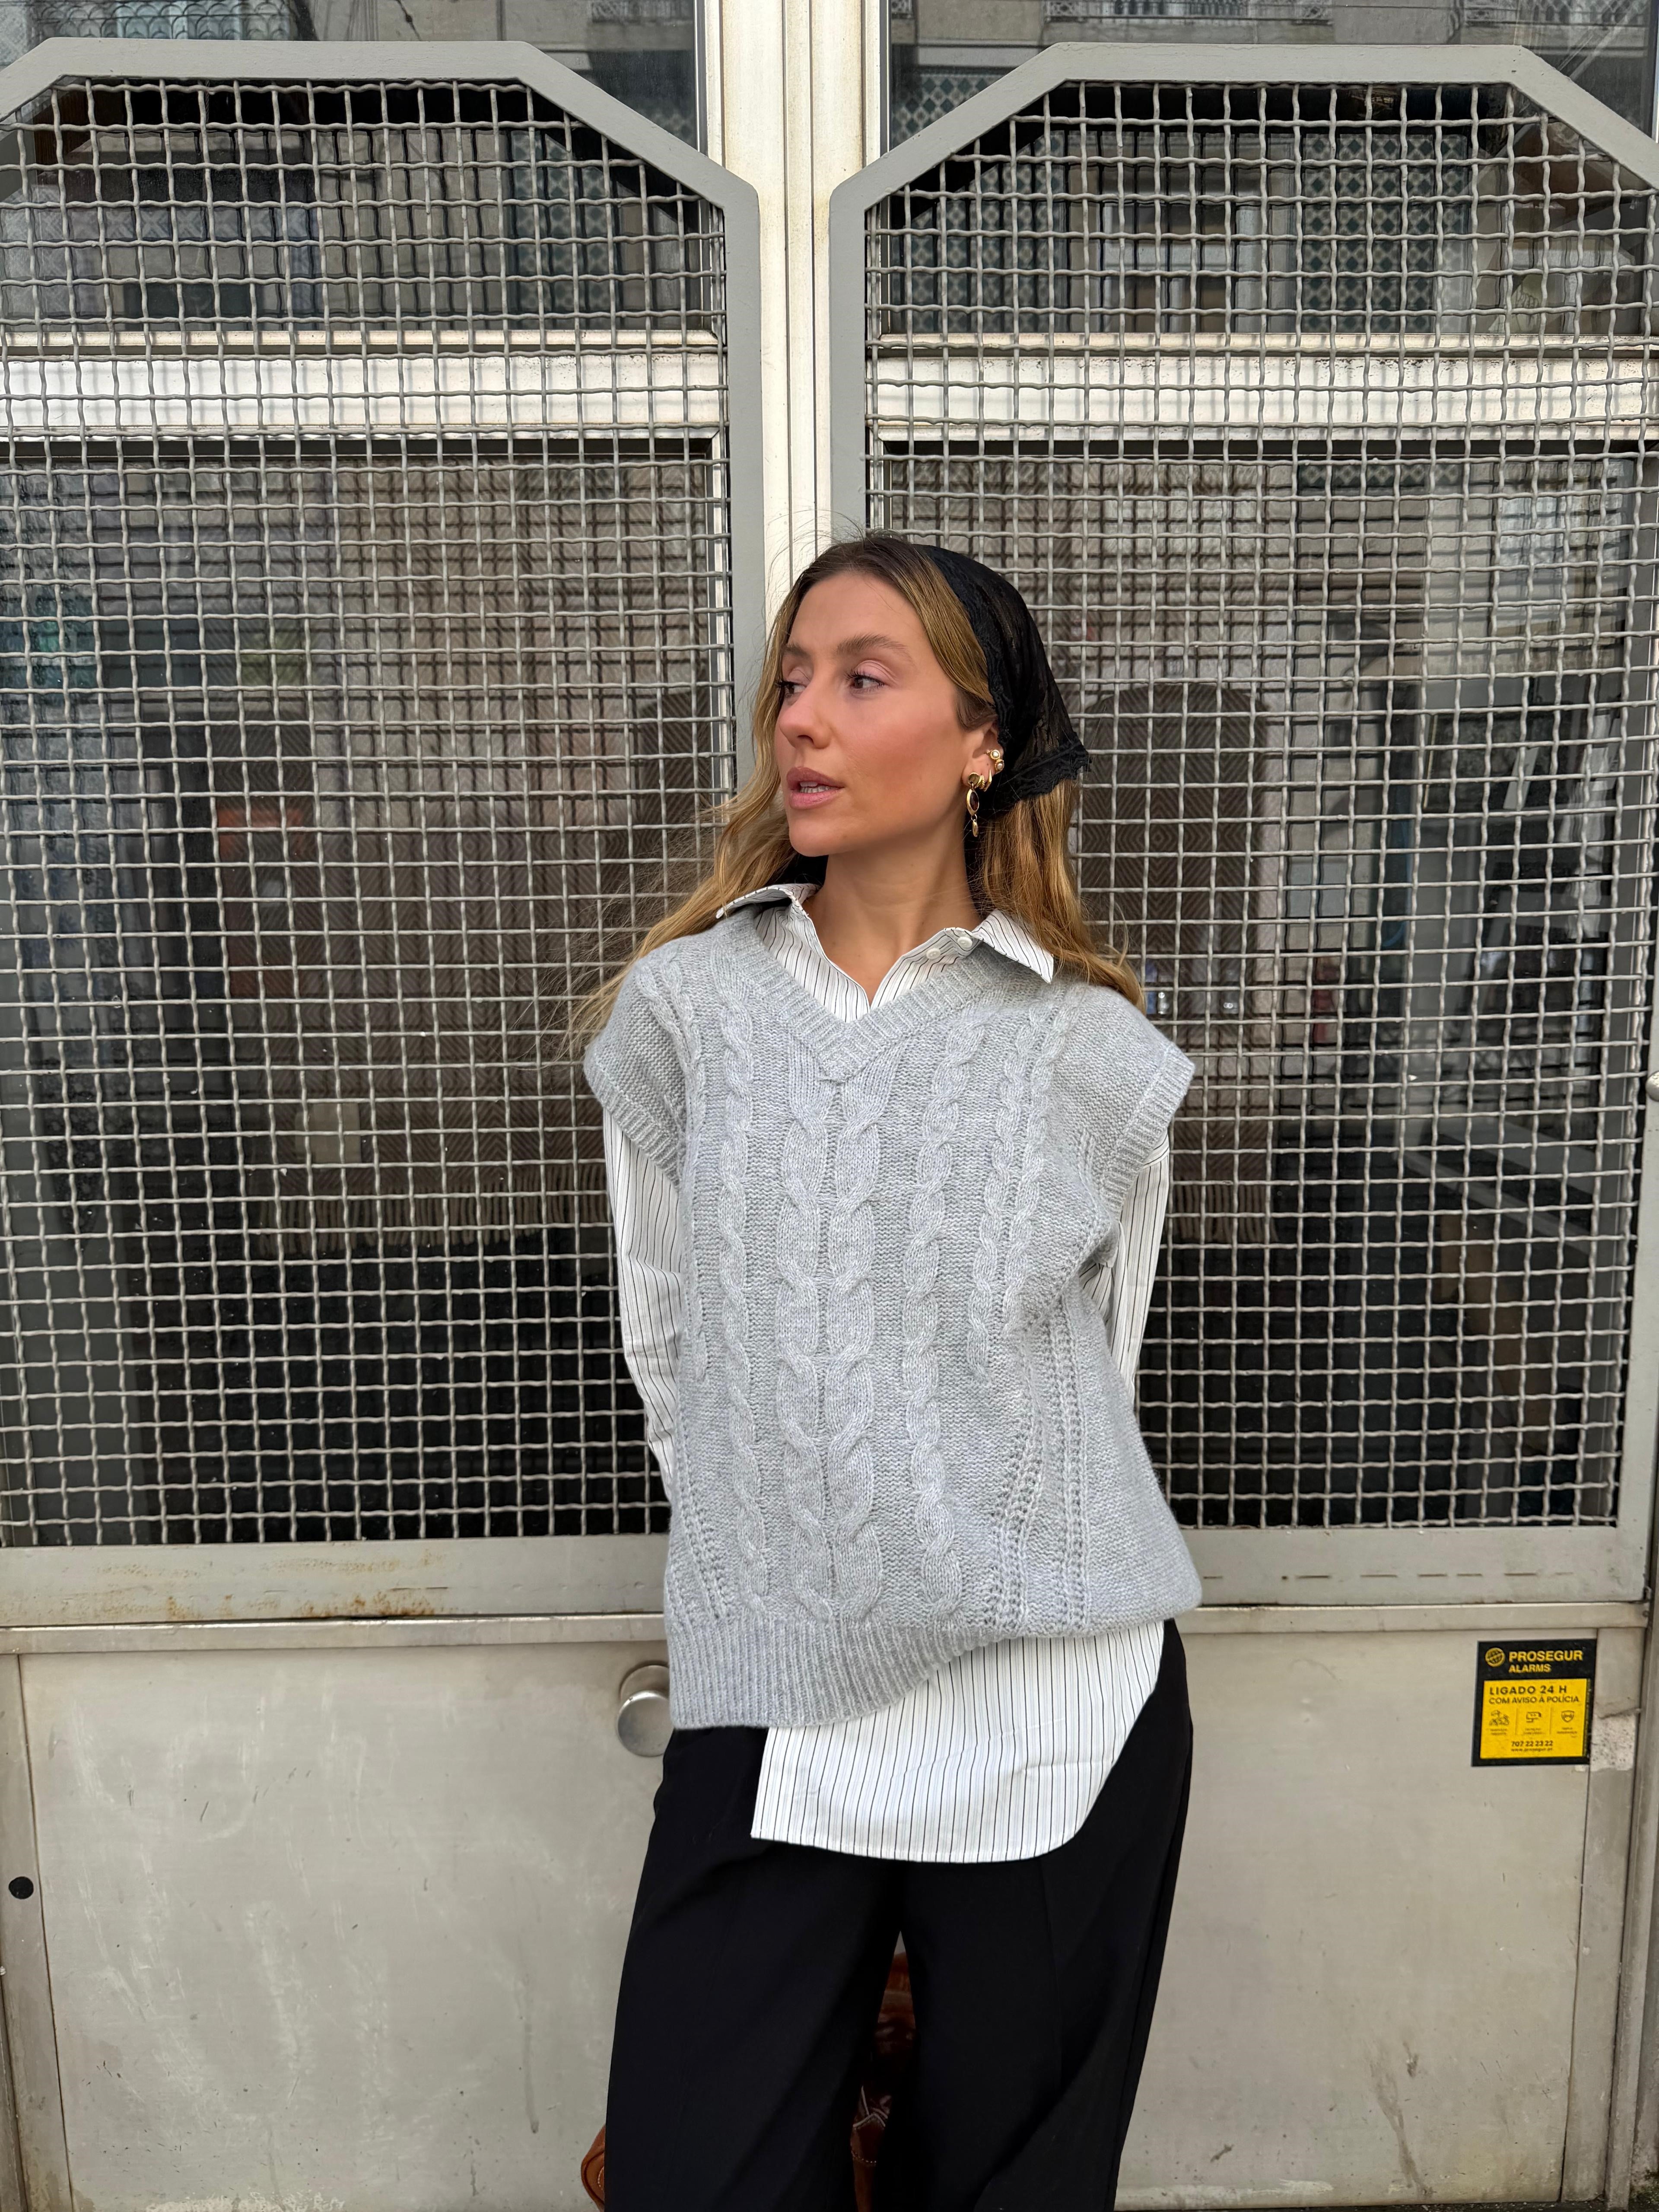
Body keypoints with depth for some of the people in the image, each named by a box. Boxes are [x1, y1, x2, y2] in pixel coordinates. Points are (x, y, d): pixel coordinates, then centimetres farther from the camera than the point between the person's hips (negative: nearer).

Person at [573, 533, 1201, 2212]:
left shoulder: (1096, 1054, -4)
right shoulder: (679, 1009, -2)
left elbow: (1097, 1369, 7)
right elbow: (666, 1349, 6)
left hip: (1054, 1713, 0)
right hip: (761, 1708, 1)